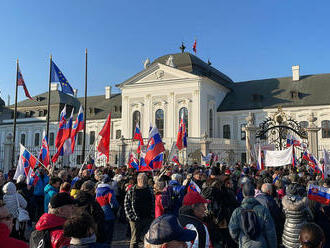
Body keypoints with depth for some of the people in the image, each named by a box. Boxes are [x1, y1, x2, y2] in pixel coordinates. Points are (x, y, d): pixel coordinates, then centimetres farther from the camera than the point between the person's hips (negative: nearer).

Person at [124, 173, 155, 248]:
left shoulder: (150, 191, 9)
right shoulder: (131, 191, -1)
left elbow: (153, 205, 13)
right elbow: (126, 205, -3)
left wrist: (152, 216, 4)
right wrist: (132, 217, -10)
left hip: (148, 219, 3)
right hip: (135, 219, -3)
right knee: (134, 240, 3)